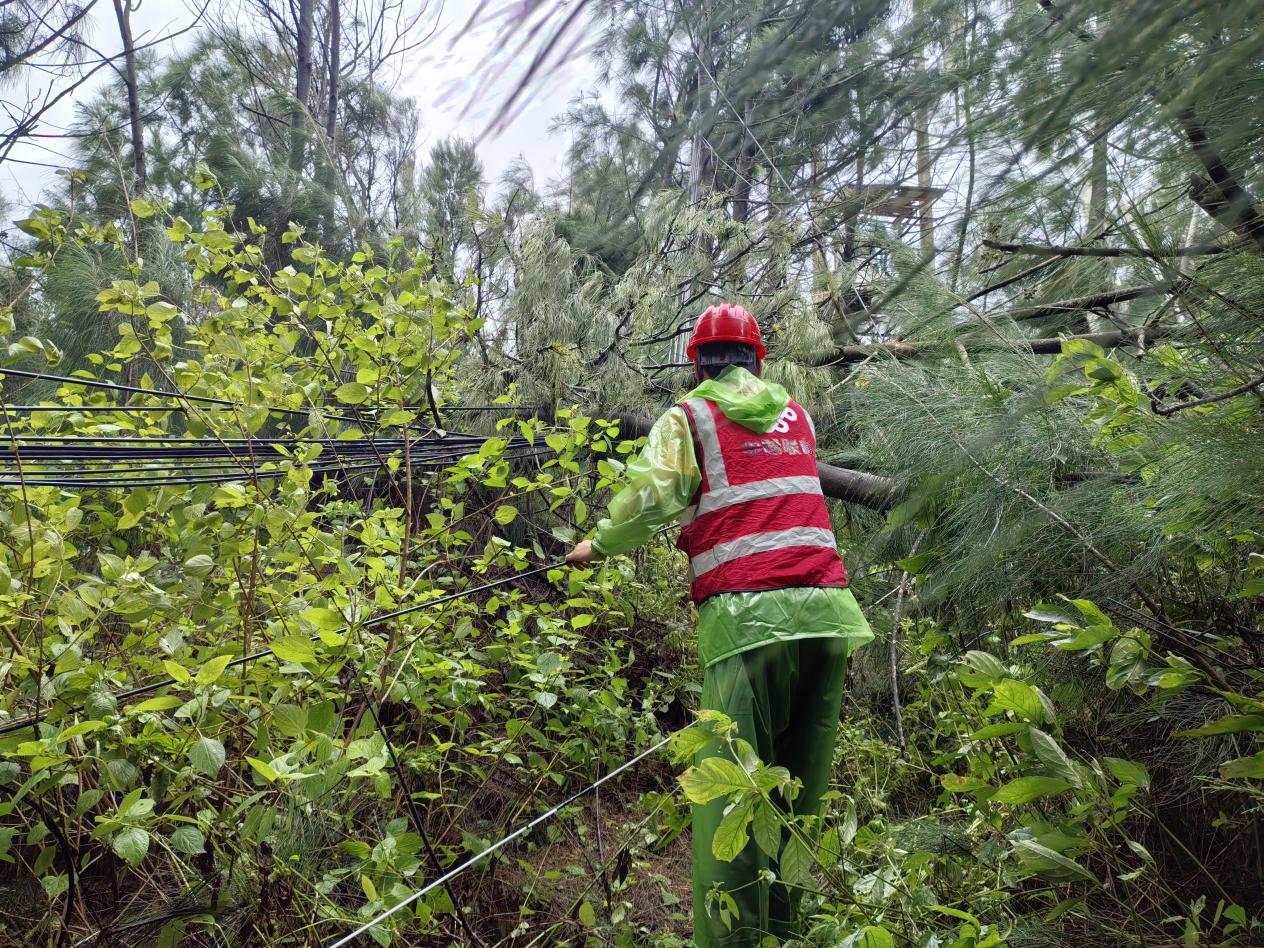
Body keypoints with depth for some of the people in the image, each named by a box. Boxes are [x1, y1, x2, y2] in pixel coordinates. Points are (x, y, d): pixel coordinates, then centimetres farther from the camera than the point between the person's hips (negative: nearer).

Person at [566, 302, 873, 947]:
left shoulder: (689, 417, 6)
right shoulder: (796, 416, 20)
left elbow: (649, 499, -6)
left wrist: (598, 545, 11)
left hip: (746, 619, -5)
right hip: (827, 610, 5)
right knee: (800, 790, 11)